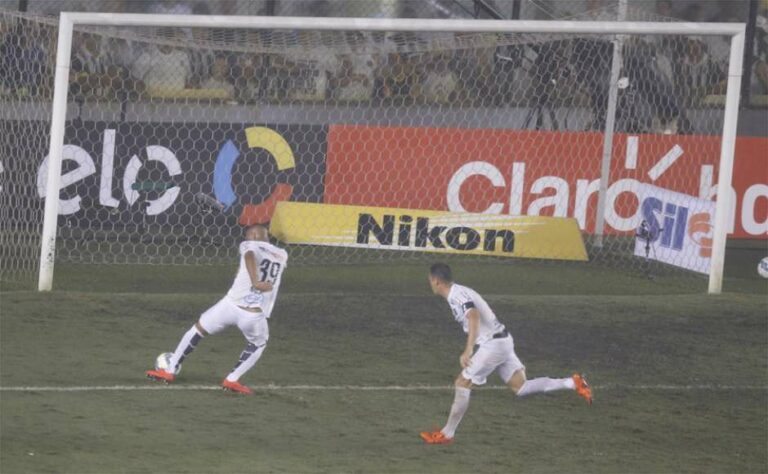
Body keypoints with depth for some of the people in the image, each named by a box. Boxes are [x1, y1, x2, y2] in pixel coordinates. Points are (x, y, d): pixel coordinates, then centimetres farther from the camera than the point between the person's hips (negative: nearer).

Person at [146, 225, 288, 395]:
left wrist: (254, 282, -30)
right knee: (258, 344, 33)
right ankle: (232, 380, 18)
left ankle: (170, 371, 30)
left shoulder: (249, 245, 5)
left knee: (198, 329, 24)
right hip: (255, 316, 1)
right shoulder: (282, 255, 17)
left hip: (231, 305, -1)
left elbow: (250, 255, -17)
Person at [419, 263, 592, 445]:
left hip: (493, 345, -9)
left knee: (462, 384, -2)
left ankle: (446, 434, 4)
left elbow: (474, 317, -35)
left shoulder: (457, 296, -17)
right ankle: (572, 383, 1)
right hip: (503, 341, 9)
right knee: (520, 387, 6)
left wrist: (468, 350, -43)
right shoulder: (460, 292, 15)